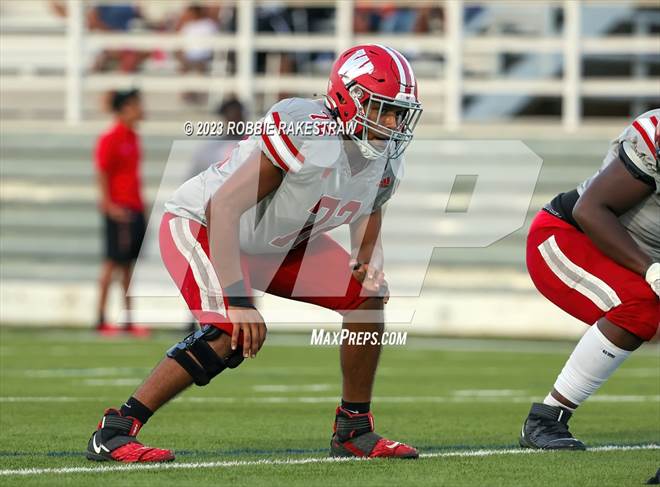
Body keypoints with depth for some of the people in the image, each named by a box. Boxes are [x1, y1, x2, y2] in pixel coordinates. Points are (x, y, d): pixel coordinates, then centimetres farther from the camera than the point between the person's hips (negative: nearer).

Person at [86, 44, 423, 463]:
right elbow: (223, 208, -35)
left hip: (277, 243, 8)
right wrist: (239, 300, -39)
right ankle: (113, 431, -24)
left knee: (368, 296, -3)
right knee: (234, 334, -29)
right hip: (202, 225, -8)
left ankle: (354, 431, 11)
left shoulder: (385, 154, -9)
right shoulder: (305, 134, -35)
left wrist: (368, 258, -7)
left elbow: (369, 206, 16)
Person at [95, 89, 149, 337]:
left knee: (128, 263, 9)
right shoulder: (110, 139, -11)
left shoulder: (132, 137, 14)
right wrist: (109, 205, -18)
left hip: (135, 208, 8)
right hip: (118, 209, -8)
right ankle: (101, 319, -1)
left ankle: (129, 320, 11)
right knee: (113, 261, -6)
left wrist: (139, 203, 17)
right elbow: (102, 173, -14)